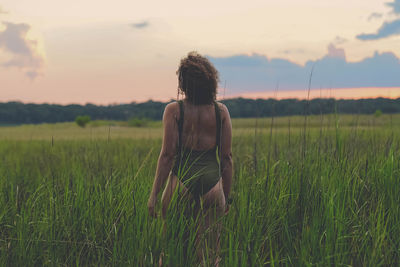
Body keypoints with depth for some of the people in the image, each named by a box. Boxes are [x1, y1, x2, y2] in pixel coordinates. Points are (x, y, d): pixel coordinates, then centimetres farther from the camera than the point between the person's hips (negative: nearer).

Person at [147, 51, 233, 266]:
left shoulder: (174, 110, -5)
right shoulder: (221, 111, 4)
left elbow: (168, 155, -9)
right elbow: (226, 157, 5)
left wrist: (154, 194, -4)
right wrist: (226, 196, 13)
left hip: (181, 182, -3)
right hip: (212, 184, 3)